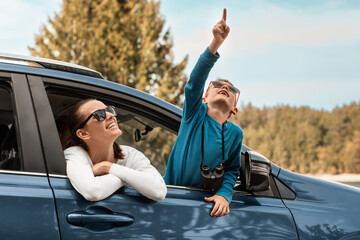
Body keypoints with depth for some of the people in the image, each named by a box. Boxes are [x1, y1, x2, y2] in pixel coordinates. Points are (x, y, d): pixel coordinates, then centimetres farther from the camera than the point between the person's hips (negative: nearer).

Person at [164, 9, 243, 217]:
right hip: (170, 193, -2)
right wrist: (216, 43, -28)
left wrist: (224, 194, -14)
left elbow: (232, 170, 8)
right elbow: (196, 80, -14)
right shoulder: (195, 114, 1)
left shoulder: (235, 133, 7)